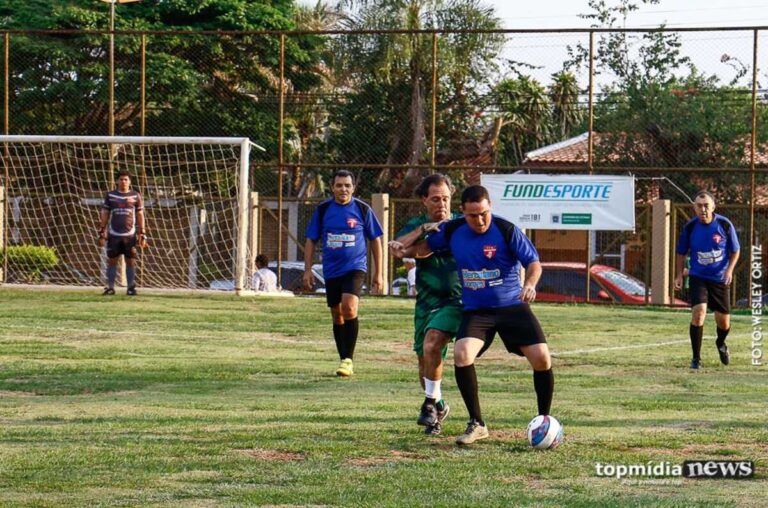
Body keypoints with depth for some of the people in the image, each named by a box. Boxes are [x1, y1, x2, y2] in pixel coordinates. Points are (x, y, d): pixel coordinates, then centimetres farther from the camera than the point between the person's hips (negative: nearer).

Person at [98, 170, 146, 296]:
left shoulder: (136, 196, 5)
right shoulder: (110, 195, 7)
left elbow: (140, 216, 7)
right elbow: (104, 215, 9)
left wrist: (142, 235, 2)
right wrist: (101, 234, 4)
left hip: (130, 235, -1)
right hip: (113, 235, 1)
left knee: (130, 261, 0)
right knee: (112, 261, 2)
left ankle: (131, 288, 6)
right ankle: (110, 287, 8)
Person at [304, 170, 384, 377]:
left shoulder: (362, 209, -1)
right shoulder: (323, 210, 3)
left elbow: (375, 241, 6)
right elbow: (311, 240, 10)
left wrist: (378, 274, 4)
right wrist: (308, 270, 2)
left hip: (355, 267, -3)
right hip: (331, 270, 3)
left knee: (349, 307, -23)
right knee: (337, 315, 9)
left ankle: (348, 359, -16)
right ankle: (344, 360, 21)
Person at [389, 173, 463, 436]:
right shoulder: (416, 225, 8)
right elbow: (396, 248, -9)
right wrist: (422, 230, -20)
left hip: (456, 299, -4)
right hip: (426, 301, 4)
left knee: (432, 343, -28)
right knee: (425, 365, 8)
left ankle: (431, 403, -15)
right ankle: (438, 407, 32)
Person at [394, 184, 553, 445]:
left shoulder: (507, 230, -12)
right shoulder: (452, 231, -2)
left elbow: (534, 262, -9)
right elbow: (421, 249, 16)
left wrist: (529, 284, -28)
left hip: (512, 306, -2)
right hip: (475, 310, 2)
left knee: (542, 358, -11)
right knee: (462, 355, -23)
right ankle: (477, 424, -8)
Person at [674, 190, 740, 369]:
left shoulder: (725, 225, -10)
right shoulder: (690, 227, -9)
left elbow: (735, 251, 2)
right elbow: (681, 253, 6)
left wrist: (729, 270, -12)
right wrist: (679, 275, -3)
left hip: (720, 279, 1)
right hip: (698, 278, -1)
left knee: (724, 321, 7)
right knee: (698, 312, -22)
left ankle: (721, 344, 44)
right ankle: (696, 358, -11)